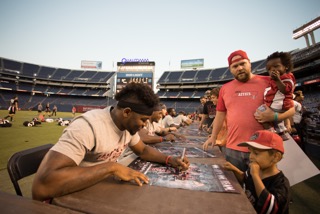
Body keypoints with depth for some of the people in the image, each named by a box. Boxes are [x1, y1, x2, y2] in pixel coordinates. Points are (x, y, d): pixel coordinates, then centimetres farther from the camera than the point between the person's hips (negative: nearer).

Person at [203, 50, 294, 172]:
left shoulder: (268, 83, -2)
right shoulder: (225, 88, 7)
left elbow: (291, 108, 3)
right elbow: (220, 114, 13)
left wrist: (274, 116, -17)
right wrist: (213, 137, 11)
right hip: (233, 149, 3)